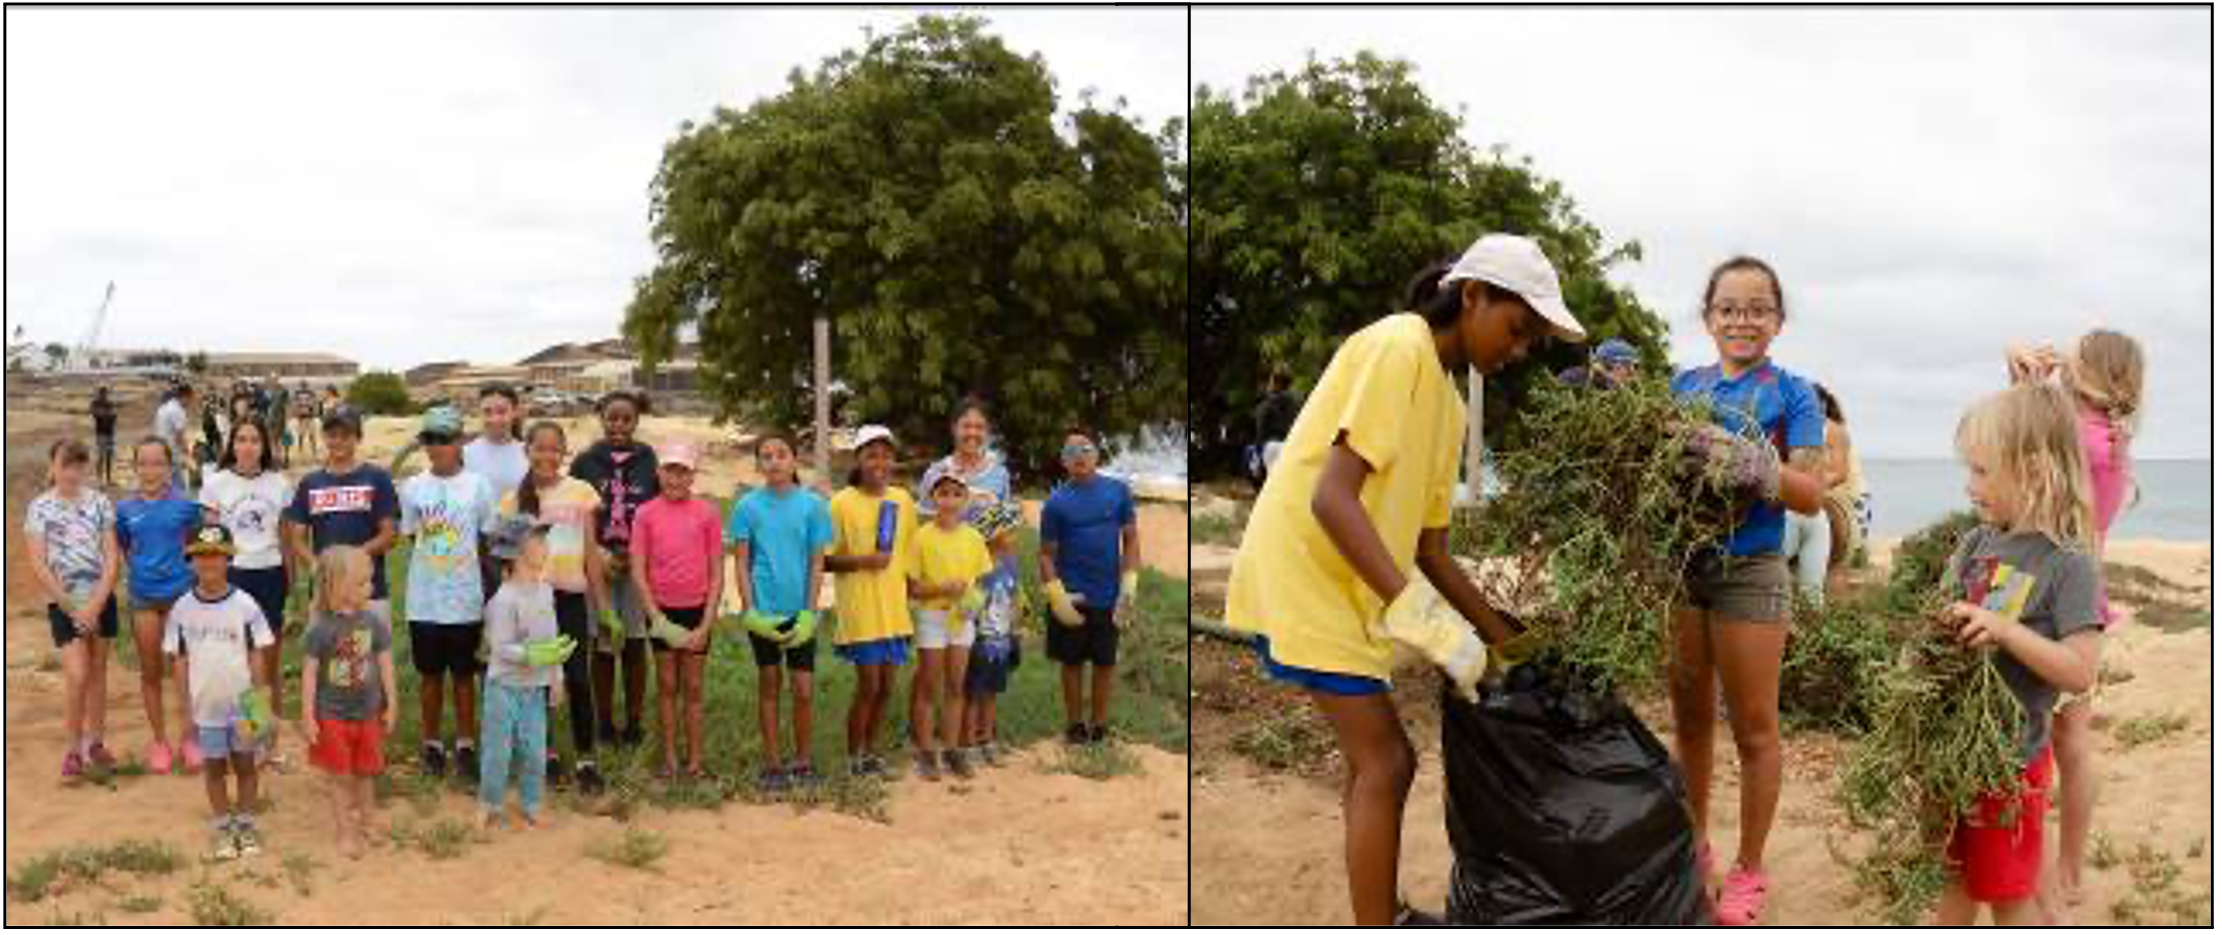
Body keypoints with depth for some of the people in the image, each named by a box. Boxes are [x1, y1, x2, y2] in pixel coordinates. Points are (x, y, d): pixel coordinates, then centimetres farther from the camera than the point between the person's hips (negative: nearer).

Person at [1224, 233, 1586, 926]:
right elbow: (1331, 499, -25)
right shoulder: (1399, 347, -15)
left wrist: (1507, 639, 12)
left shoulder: (1449, 405, 13)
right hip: (1301, 575, -10)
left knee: (1375, 761, 17)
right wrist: (1424, 617, -28)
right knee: (1385, 764, -8)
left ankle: (1376, 913, 29)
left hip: (1344, 585, 10)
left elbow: (1429, 548, 15)